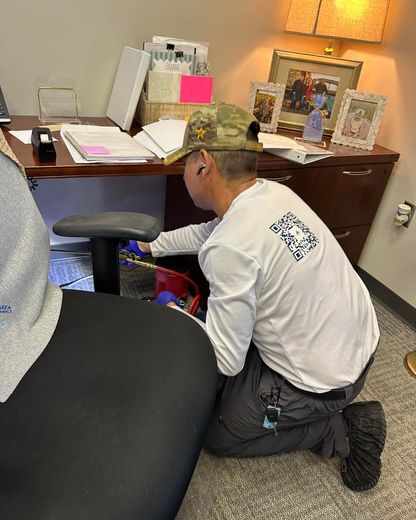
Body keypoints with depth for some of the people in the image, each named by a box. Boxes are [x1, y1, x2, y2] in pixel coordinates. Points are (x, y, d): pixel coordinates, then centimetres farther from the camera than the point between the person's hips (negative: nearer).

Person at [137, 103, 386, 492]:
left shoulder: (229, 249, -30)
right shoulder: (272, 192, -5)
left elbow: (226, 361, -22)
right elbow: (208, 231, 14)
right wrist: (154, 244, 25)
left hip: (323, 381, -8)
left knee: (216, 433, 12)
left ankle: (341, 429, 8)